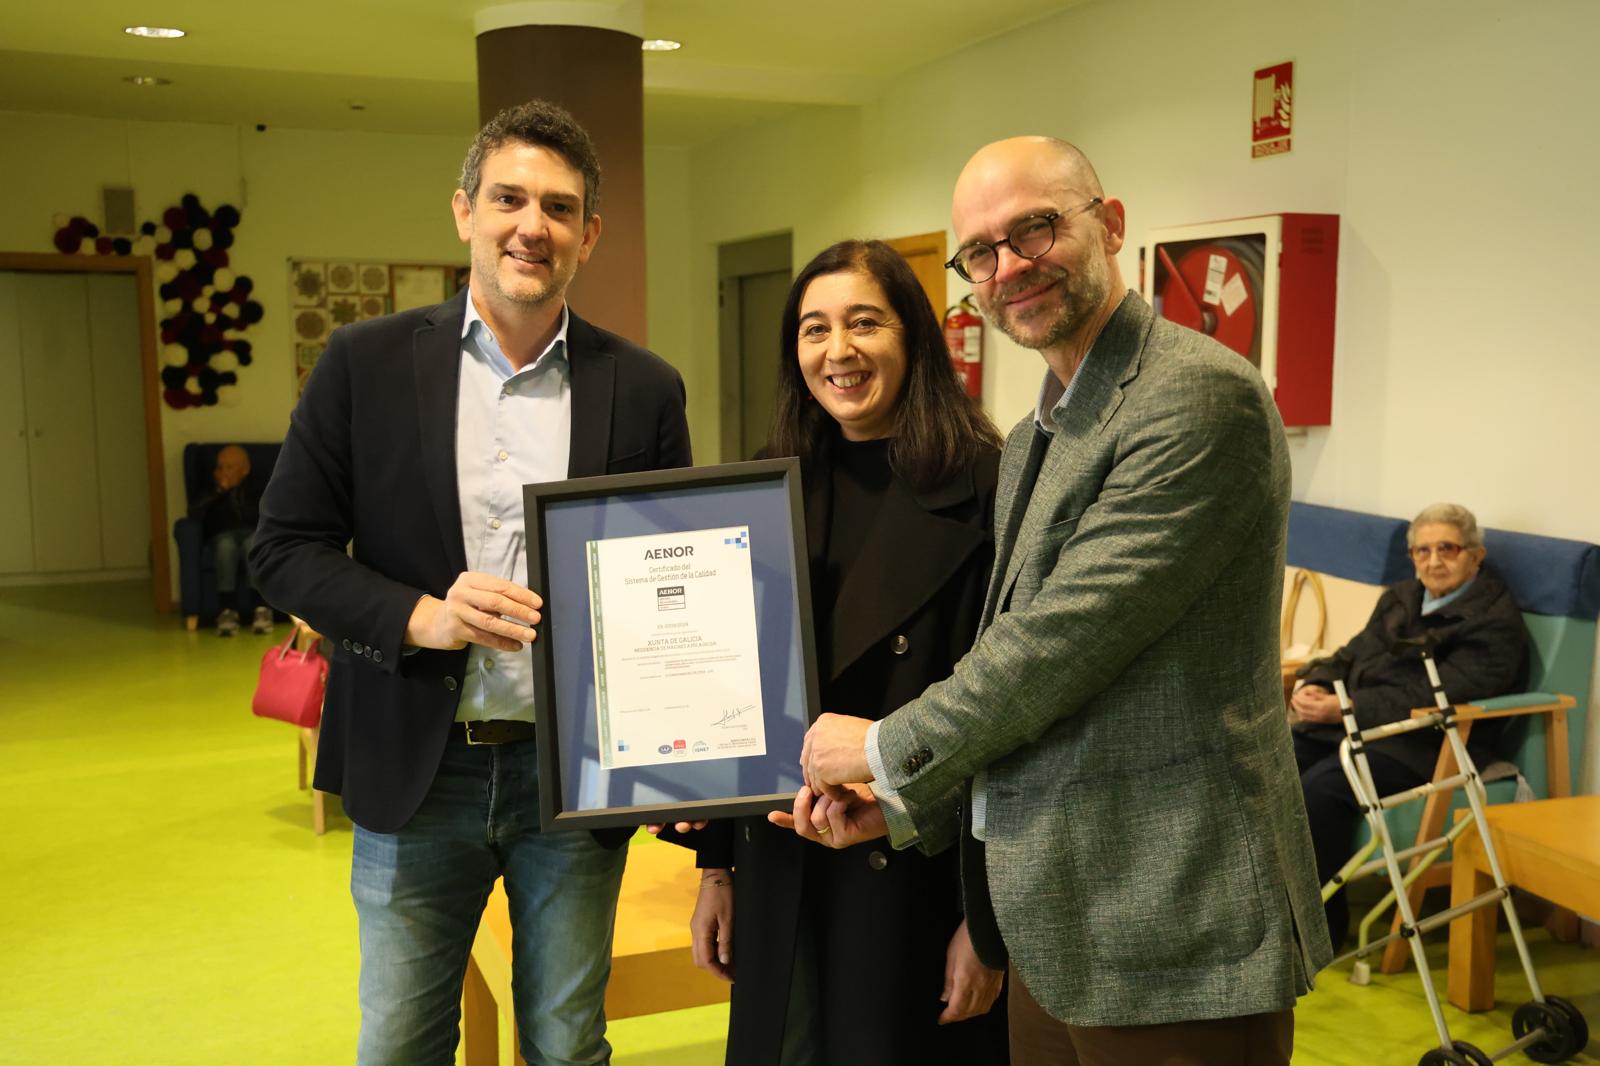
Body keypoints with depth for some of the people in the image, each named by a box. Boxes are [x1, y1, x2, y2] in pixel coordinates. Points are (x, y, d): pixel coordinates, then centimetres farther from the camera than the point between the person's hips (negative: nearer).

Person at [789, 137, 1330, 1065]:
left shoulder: (1203, 396, -16)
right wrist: (901, 804, 4)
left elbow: (1067, 637, -21)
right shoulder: (1032, 441, 13)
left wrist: (887, 750, -9)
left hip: (1171, 940, -8)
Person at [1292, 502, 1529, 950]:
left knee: (1317, 791, -30)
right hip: (1350, 726, 8)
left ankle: (1322, 926, -15)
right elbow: (1352, 655, 22)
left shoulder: (1495, 623, -6)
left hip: (1421, 746, -8)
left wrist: (1346, 708, -21)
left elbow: (1433, 697, -17)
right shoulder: (1399, 598, 21)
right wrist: (1315, 686, -1)